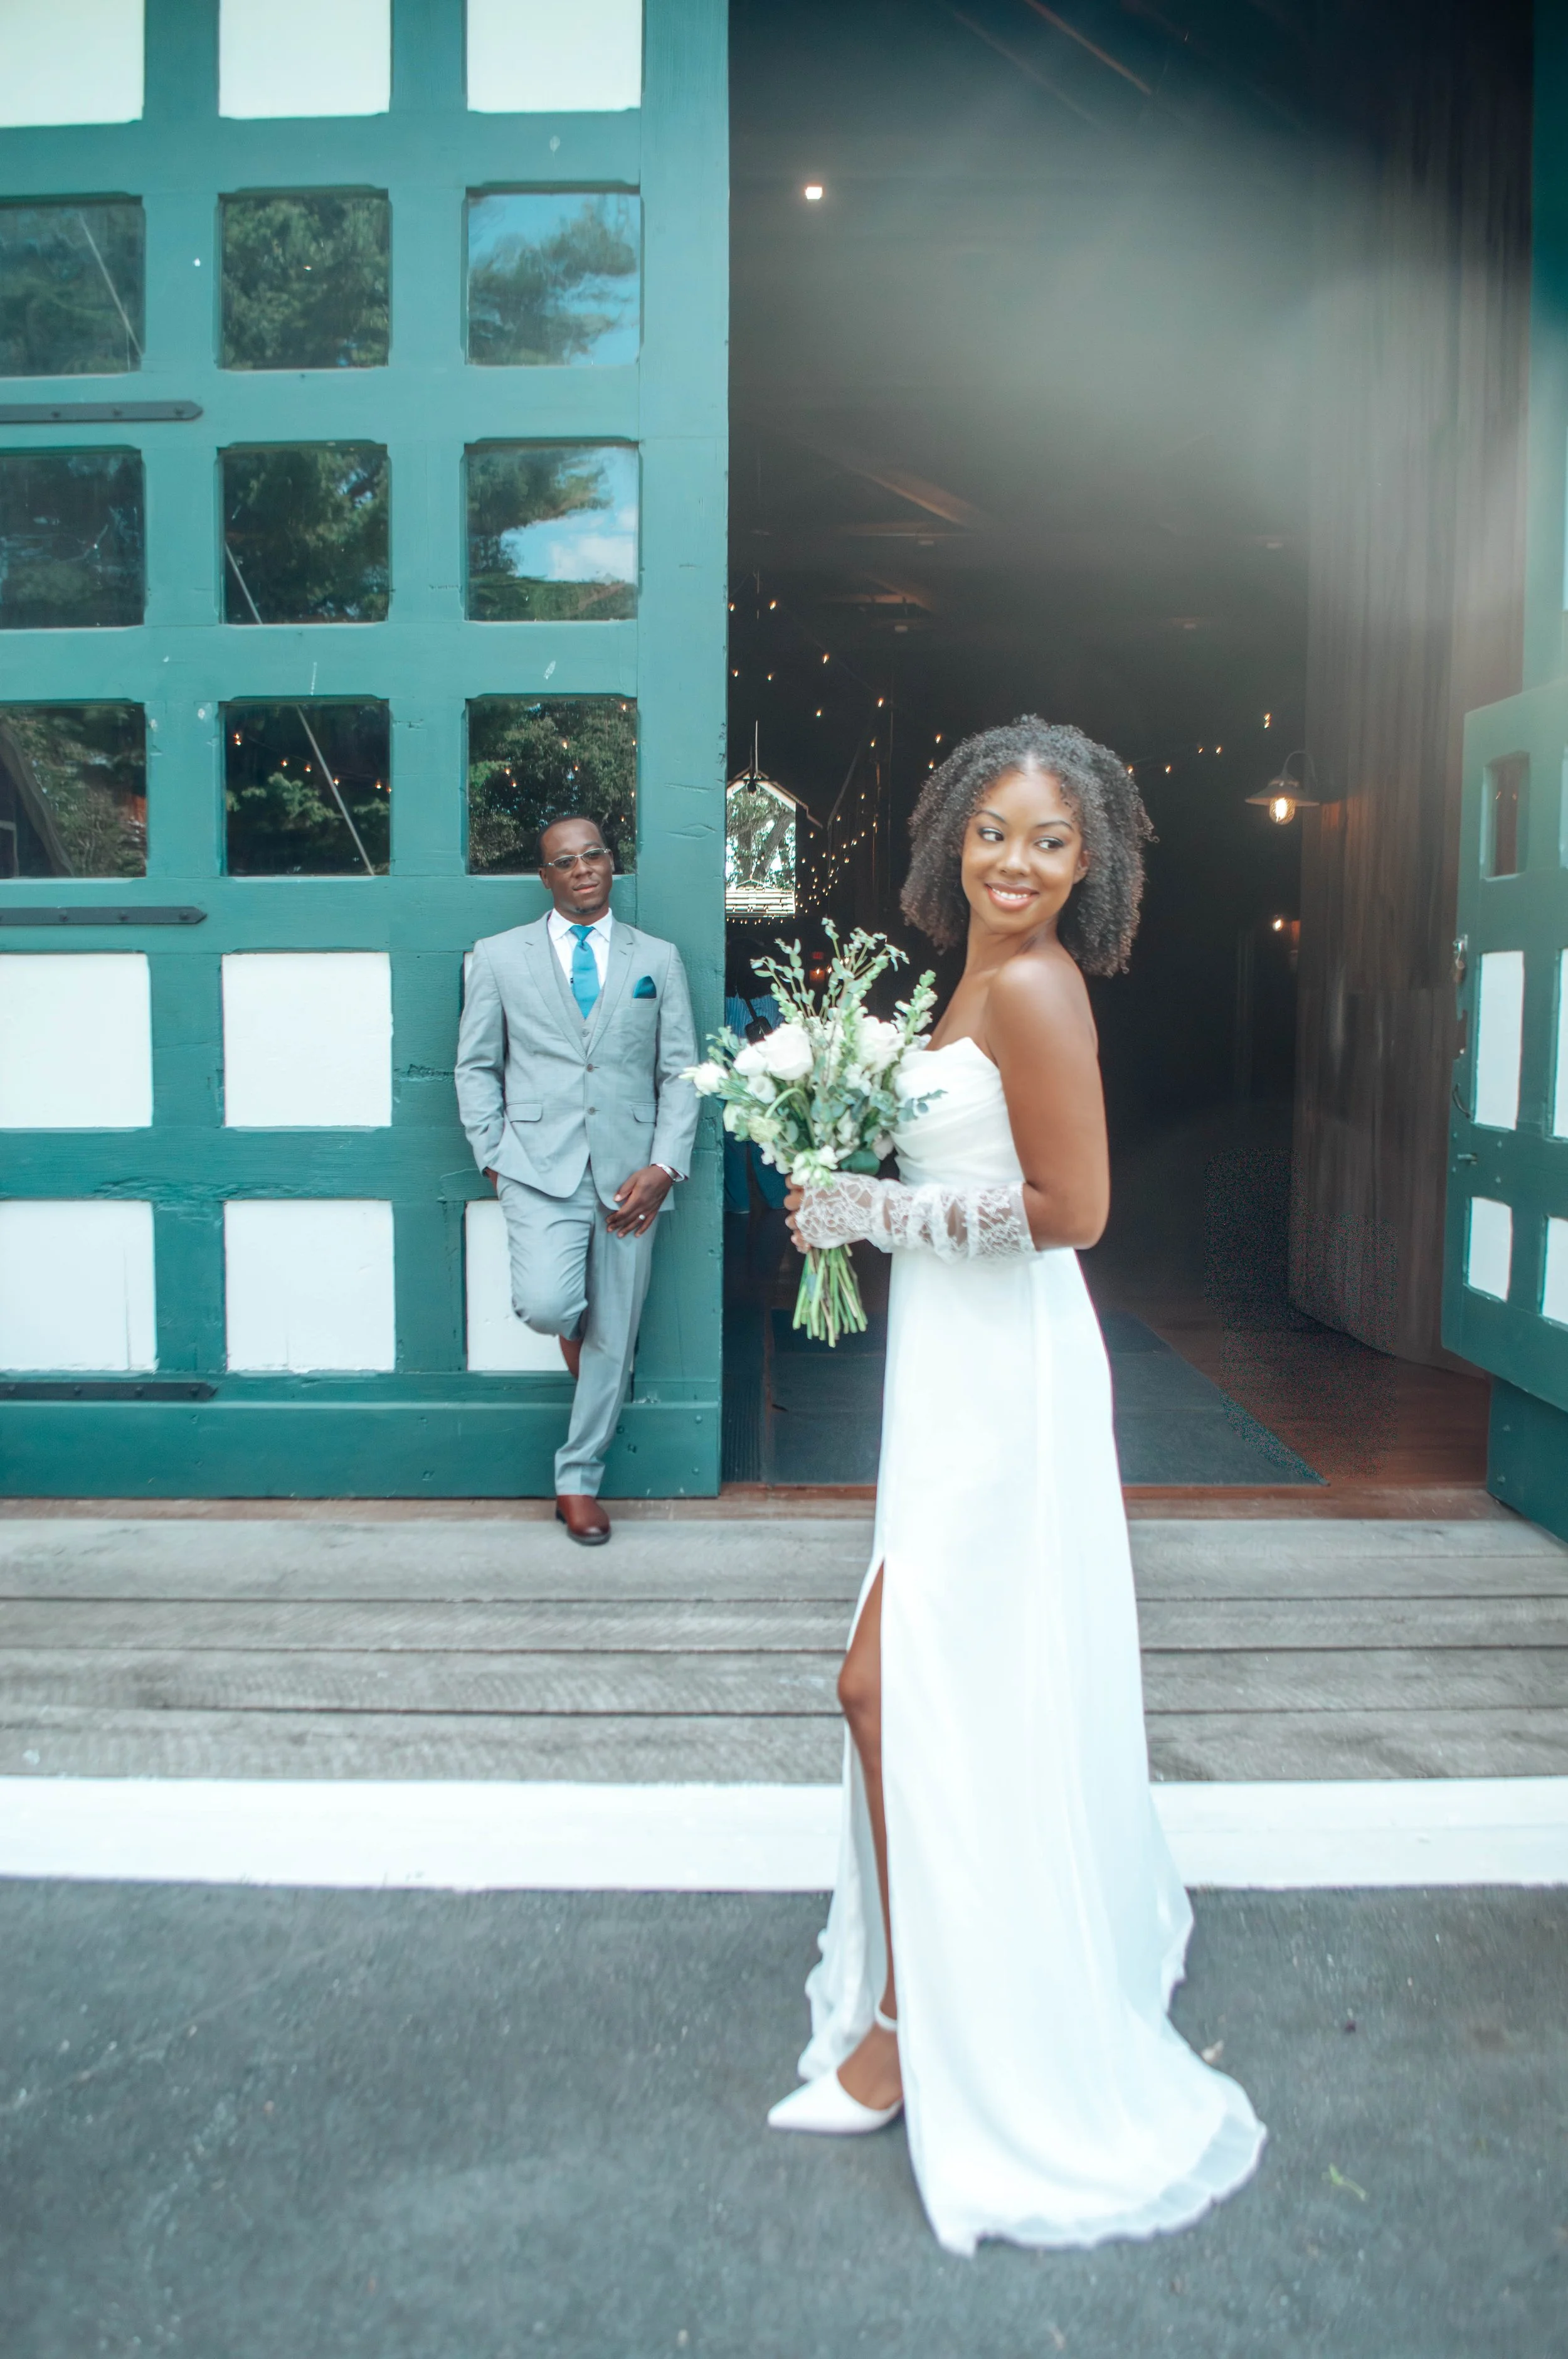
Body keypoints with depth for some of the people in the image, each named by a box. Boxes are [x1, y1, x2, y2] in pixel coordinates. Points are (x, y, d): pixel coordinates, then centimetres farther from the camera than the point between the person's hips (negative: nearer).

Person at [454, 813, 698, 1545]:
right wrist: (493, 1156, -1)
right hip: (541, 1166, -1)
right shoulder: (499, 957, 9)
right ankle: (576, 1330, 16)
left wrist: (664, 1166, -6)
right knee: (547, 1306, -22)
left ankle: (579, 1478, 22)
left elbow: (681, 1072, 6)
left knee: (613, 1337, 5)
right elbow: (477, 1066, 10)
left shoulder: (658, 959, 11)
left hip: (628, 1173, 2)